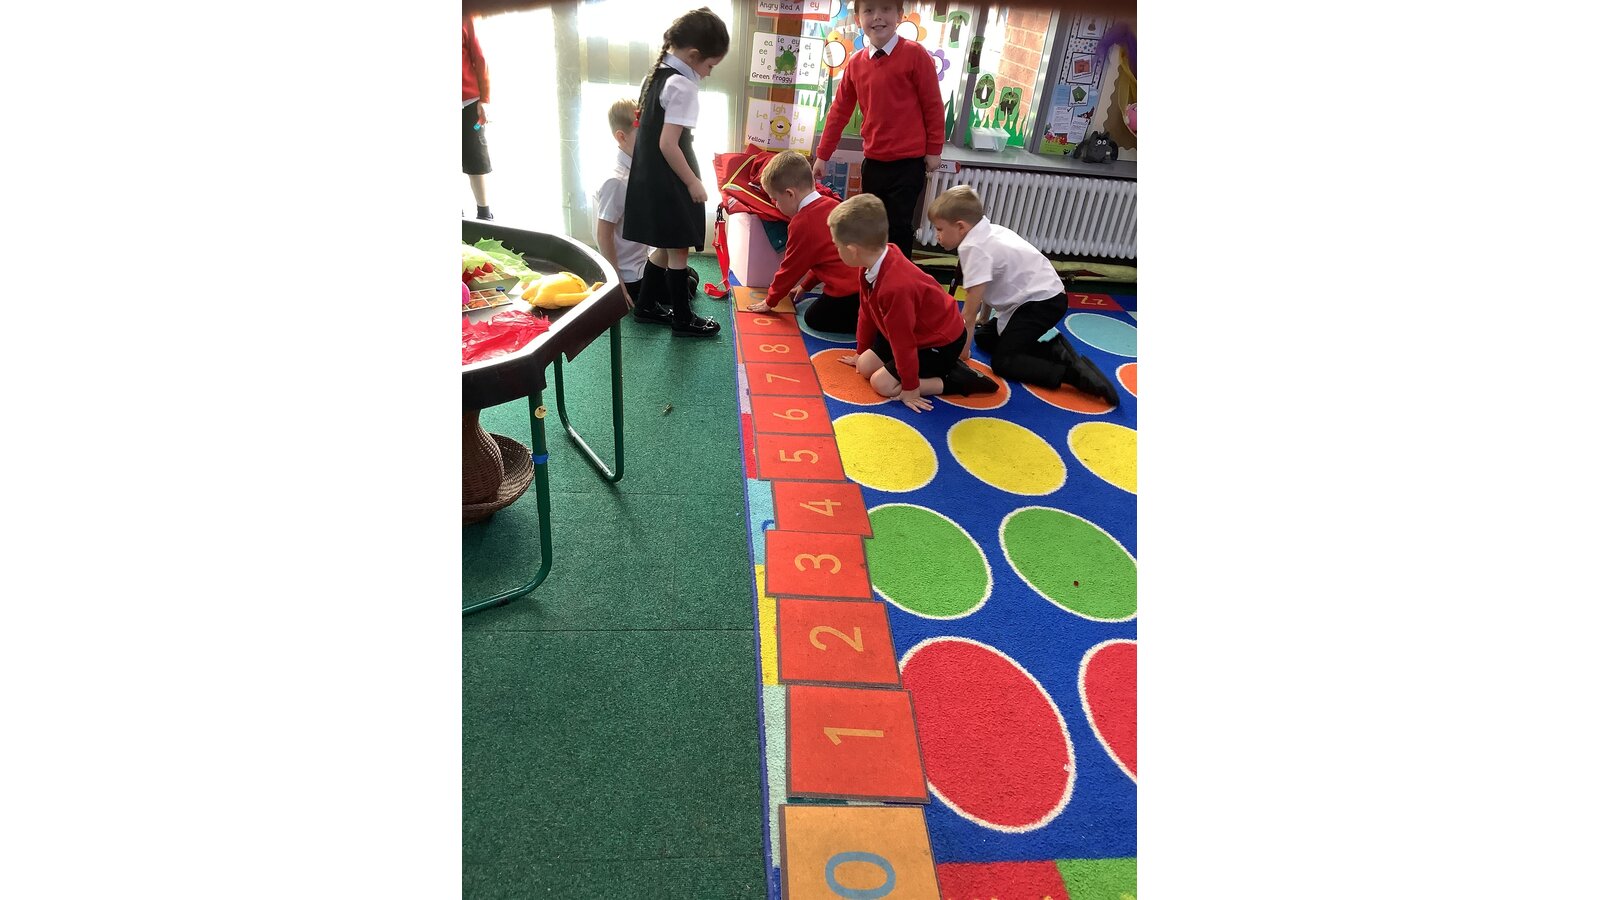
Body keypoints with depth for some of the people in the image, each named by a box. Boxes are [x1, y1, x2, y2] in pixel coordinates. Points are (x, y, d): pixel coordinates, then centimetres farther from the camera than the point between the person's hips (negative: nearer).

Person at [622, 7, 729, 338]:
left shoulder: (657, 74, 9)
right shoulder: (683, 85, -19)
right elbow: (668, 144, -23)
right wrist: (693, 183, -16)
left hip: (651, 175, 9)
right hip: (669, 180, -9)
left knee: (666, 245, 20)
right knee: (678, 250, 1)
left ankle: (647, 304, 32)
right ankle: (683, 319, 11)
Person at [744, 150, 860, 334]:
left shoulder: (802, 222, -13)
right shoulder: (832, 204, 12)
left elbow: (790, 268, -1)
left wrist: (770, 301, 14)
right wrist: (806, 285, 32)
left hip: (847, 290, -8)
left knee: (814, 319, 13)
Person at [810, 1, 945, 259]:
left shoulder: (914, 54, -9)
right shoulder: (855, 64, 5)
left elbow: (933, 105, -5)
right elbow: (839, 112, 10)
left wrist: (933, 150, -4)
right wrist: (822, 156, 11)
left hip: (908, 163, -5)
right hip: (873, 162, 5)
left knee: (898, 228, -2)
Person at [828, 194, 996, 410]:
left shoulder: (895, 287, -39)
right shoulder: (874, 261, -9)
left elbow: (903, 342, -29)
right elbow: (867, 313, 5)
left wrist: (910, 388, -18)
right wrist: (860, 352, 17)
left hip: (943, 341, -9)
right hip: (919, 333, 9)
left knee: (882, 384, -12)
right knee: (865, 367, 6)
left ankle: (956, 379, -2)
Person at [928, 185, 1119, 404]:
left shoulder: (974, 248, -23)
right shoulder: (989, 232, 6)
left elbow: (971, 310, -22)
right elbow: (987, 287, 17)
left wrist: (963, 349, -15)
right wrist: (984, 319, 25)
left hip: (1041, 302, -10)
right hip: (1042, 296, 10)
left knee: (1002, 361, -12)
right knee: (984, 338, 18)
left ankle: (1073, 372, -18)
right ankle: (1054, 349, 10)